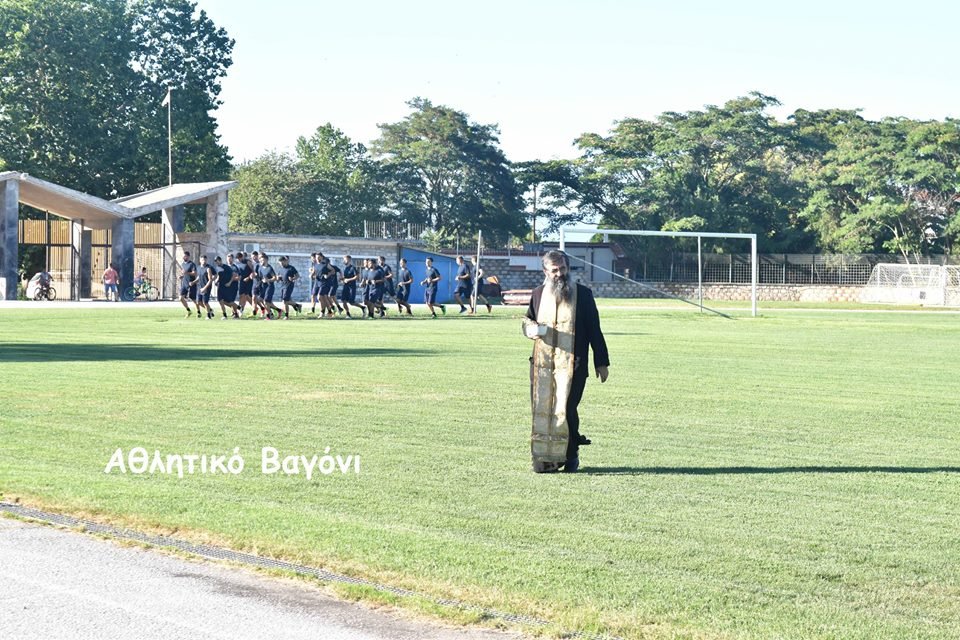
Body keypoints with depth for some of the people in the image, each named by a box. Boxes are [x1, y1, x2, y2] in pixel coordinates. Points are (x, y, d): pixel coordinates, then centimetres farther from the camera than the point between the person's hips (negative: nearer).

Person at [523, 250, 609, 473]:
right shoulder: (538, 294, 11)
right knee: (541, 410, 0)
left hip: (572, 365, -3)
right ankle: (543, 458, 10)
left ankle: (571, 455, 8)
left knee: (566, 409, -10)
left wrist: (601, 362, 4)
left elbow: (594, 330, 5)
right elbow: (527, 320, 23)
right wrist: (532, 329, -2)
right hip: (542, 364, 3)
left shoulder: (583, 294, 3)